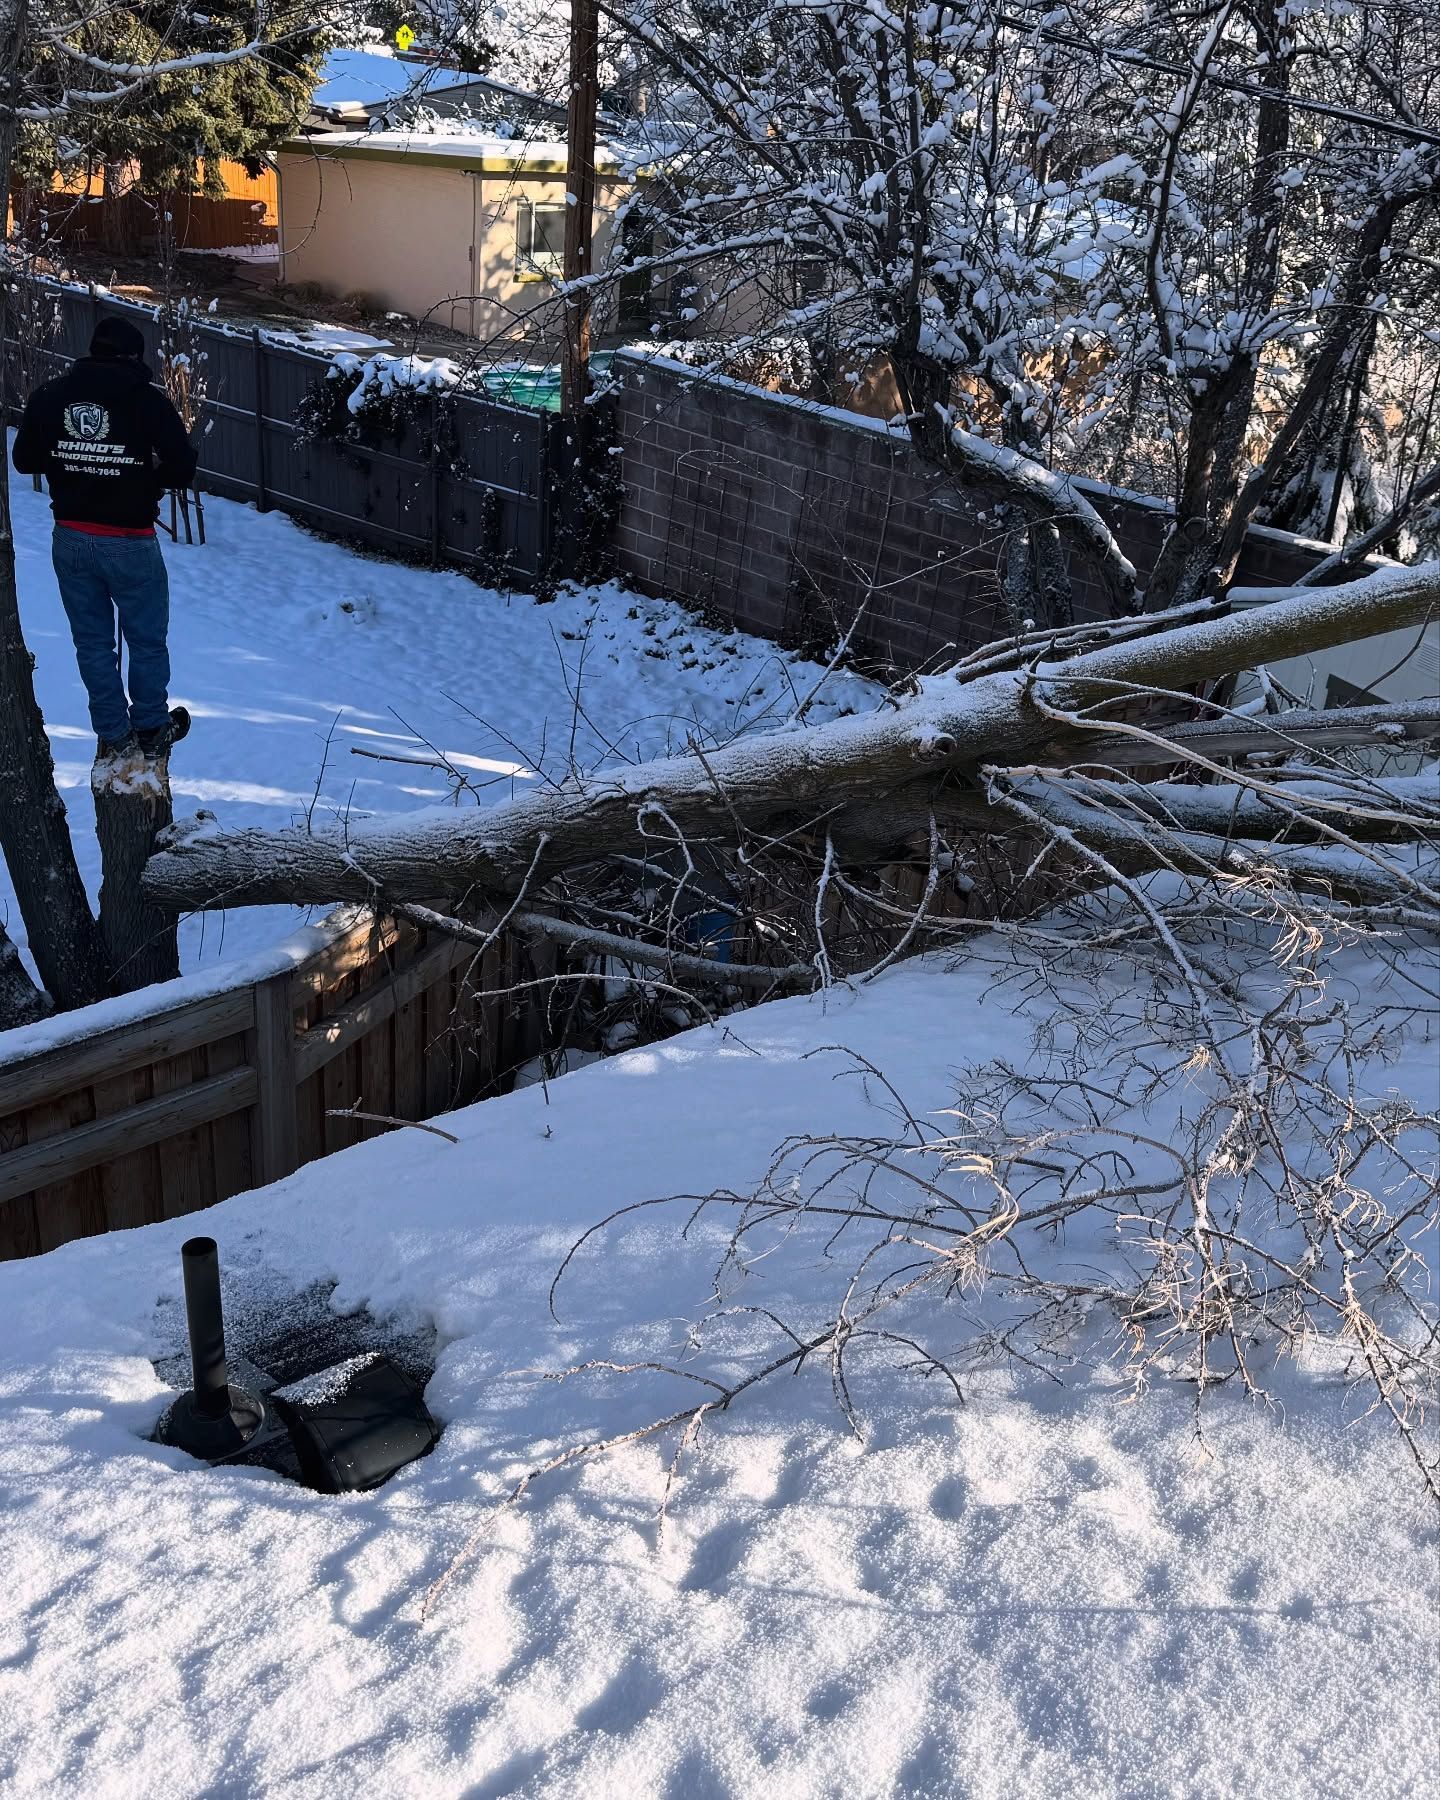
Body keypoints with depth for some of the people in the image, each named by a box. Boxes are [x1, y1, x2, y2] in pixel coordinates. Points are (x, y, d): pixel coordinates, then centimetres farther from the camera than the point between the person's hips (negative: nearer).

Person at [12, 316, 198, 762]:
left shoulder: (49, 396, 1)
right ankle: (150, 728, 24)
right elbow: (181, 470, -11)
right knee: (148, 640, 14)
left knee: (92, 641, 14)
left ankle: (115, 737, 20)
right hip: (129, 541, -3)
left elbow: (24, 460, 8)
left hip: (70, 539, 4)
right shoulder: (146, 400, -10)